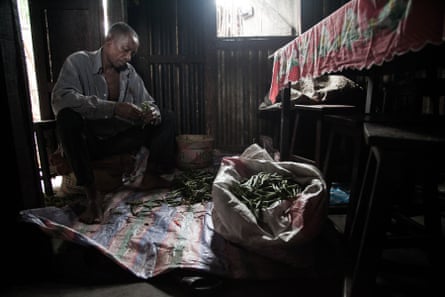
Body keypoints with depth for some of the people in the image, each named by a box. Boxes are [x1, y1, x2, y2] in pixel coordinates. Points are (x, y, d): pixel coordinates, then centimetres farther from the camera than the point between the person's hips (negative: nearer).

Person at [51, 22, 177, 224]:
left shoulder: (128, 71, 1)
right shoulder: (78, 61, -12)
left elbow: (148, 103, 7)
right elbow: (60, 97, -30)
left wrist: (152, 113, -20)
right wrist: (114, 108, -39)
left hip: (118, 139, 4)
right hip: (86, 140, -4)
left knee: (166, 118, -3)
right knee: (68, 117, -36)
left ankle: (151, 176, -3)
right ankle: (92, 194, -27)